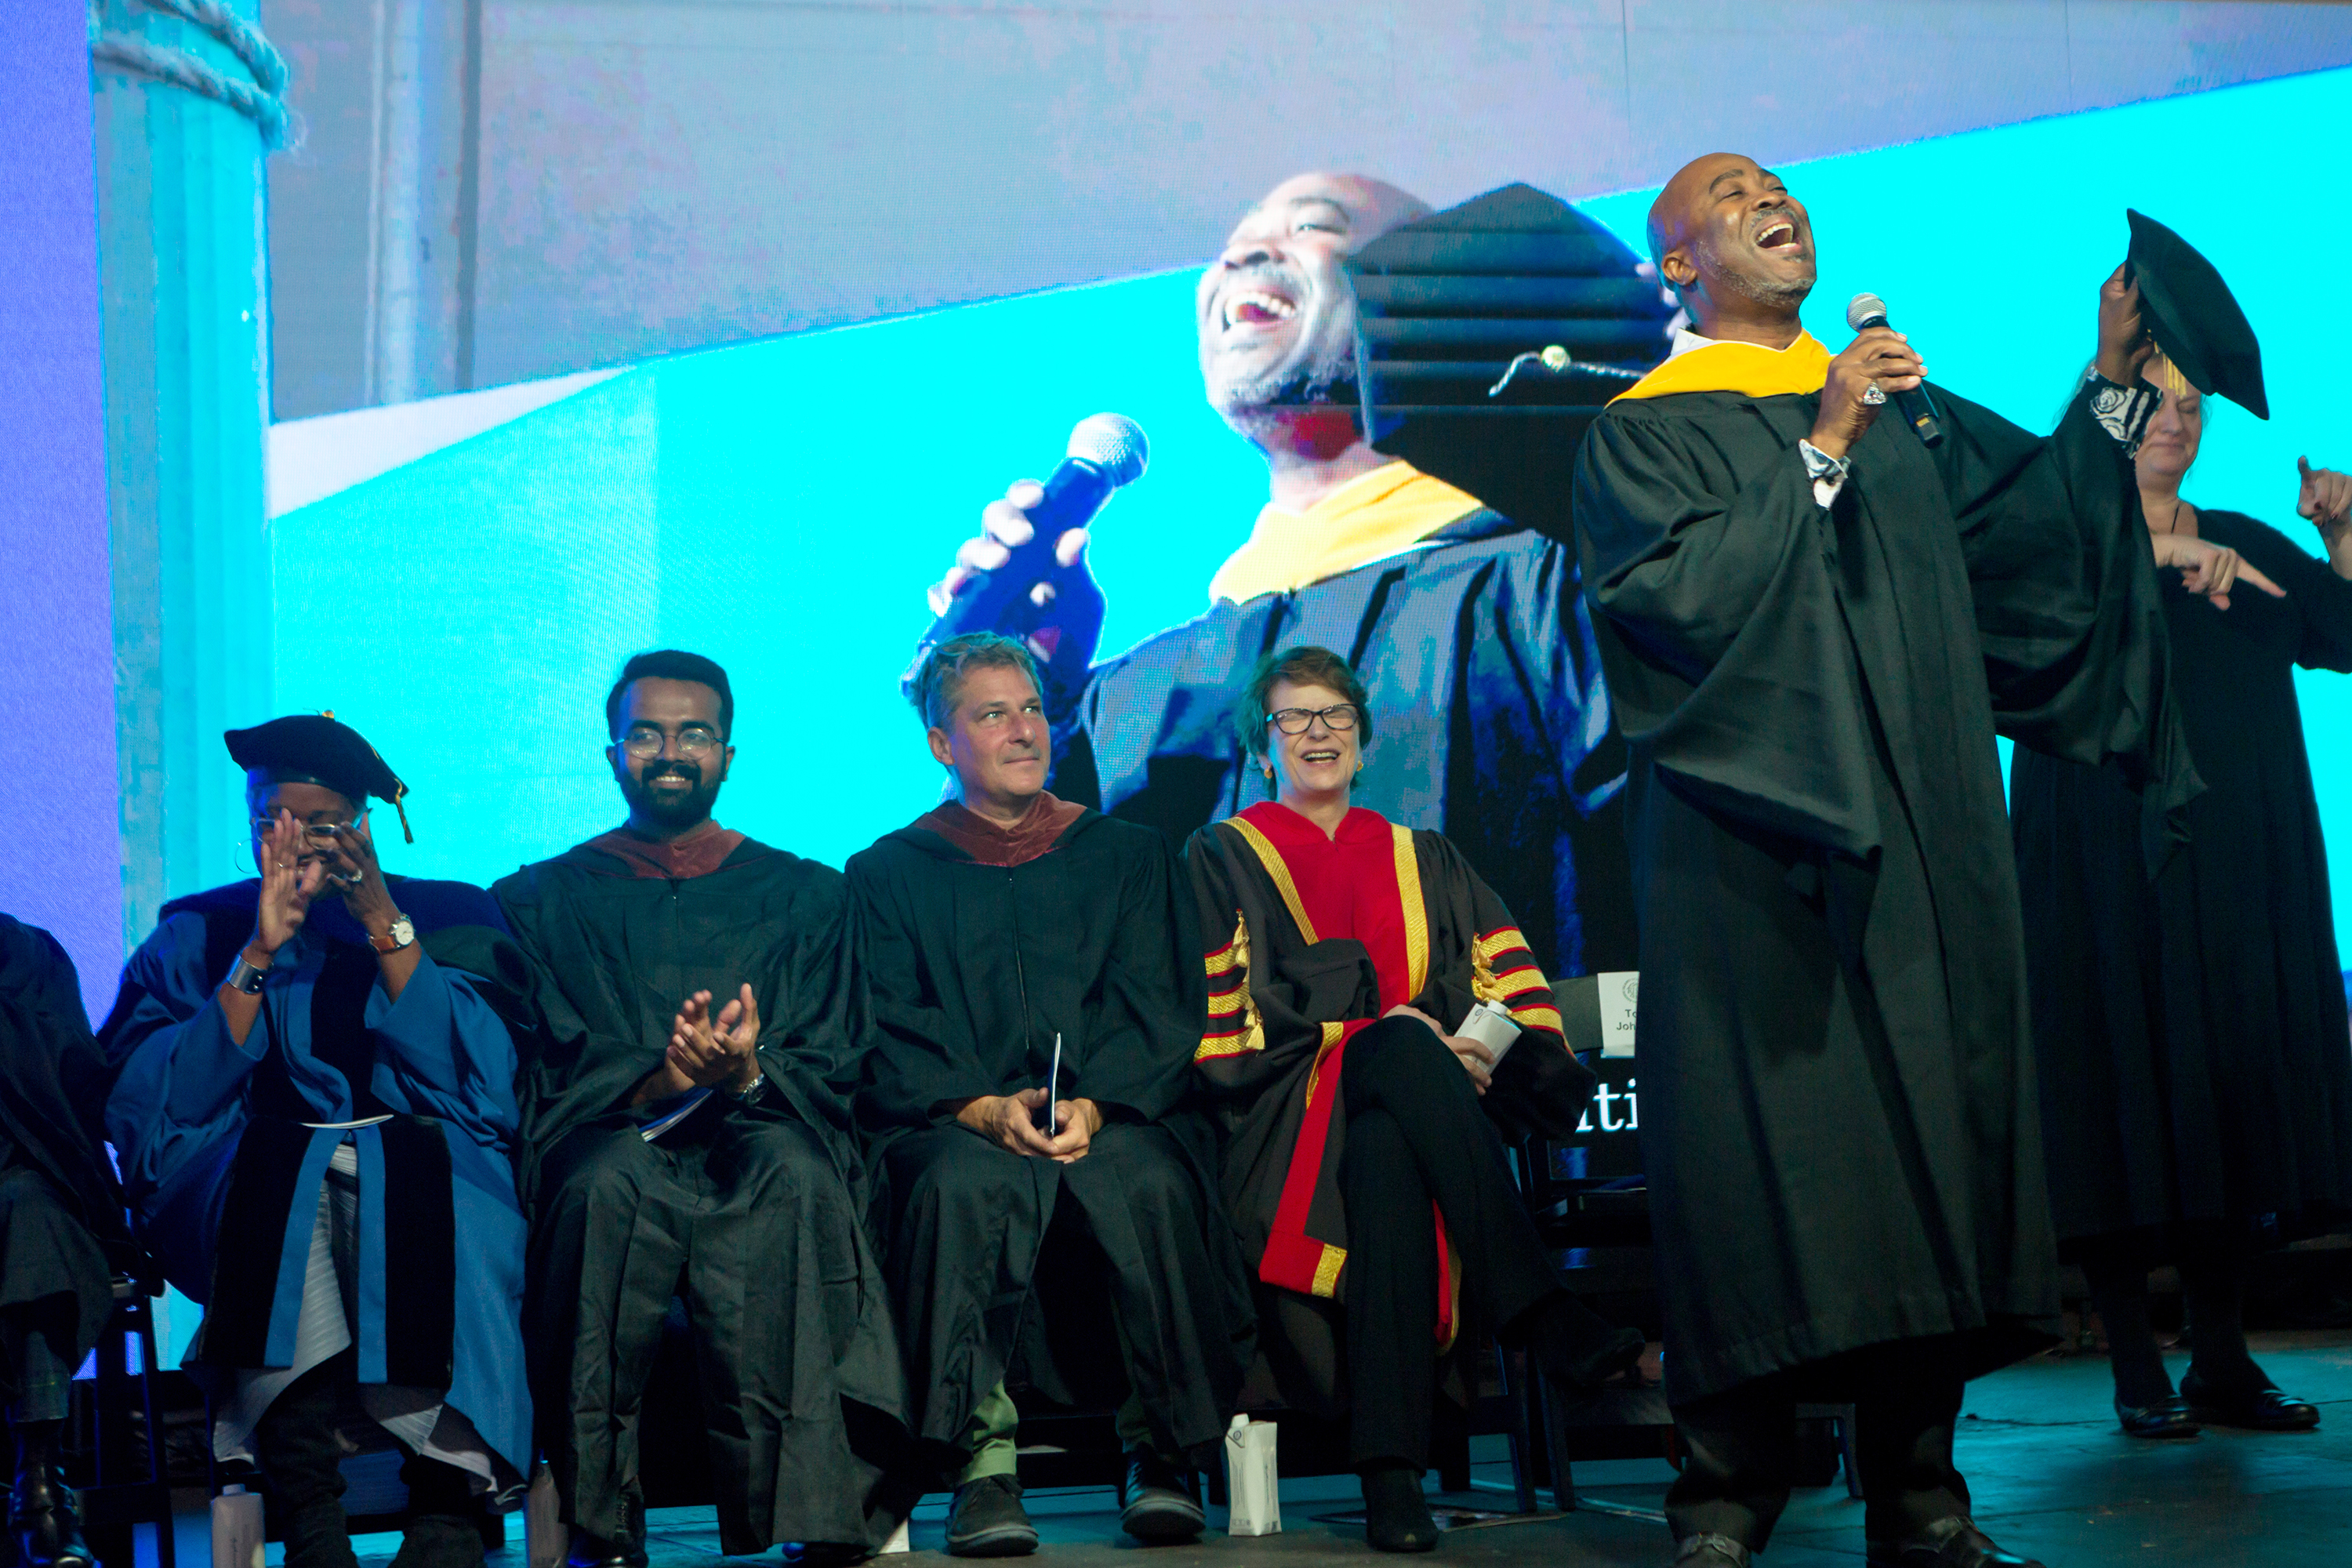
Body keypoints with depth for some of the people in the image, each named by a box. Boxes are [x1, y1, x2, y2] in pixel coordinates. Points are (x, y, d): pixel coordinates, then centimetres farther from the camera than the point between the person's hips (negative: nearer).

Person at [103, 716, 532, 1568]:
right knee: (282, 1197, -35)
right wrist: (259, 954, -6)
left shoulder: (452, 919, 14)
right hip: (257, 1175, 0)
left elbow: (487, 1086, -2)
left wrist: (384, 923, -7)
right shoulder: (195, 935, 15)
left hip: (425, 1169, 0)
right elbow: (147, 1112, 1)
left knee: (434, 1219, -35)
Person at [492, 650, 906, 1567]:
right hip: (610, 1141, 0)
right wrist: (654, 1084, -15)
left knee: (793, 1174, -37)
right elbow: (547, 1079, 6)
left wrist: (744, 1074, -14)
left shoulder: (805, 896, 20)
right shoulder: (541, 900, 18)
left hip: (758, 1131, 0)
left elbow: (827, 1071, 10)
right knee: (613, 1181, -38)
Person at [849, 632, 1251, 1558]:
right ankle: (982, 1464, -35)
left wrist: (1094, 1105, -13)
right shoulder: (889, 873, 17)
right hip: (953, 1125, -1)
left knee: (1146, 1183, -34)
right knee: (967, 1185, -36)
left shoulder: (1128, 857, 20)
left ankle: (1164, 1456, -23)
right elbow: (891, 1037, 3)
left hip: (1113, 1120, 1)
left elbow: (1158, 1011, 7)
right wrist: (981, 1109, -17)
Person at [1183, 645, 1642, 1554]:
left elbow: (1510, 989, 13)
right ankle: (1550, 1325, -45)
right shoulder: (1223, 858, 17)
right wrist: (1375, 1027, -10)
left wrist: (1483, 1057, -10)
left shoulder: (1425, 862, 26)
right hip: (1286, 1126, -3)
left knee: (1384, 1147, -37)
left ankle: (1391, 1473, -47)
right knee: (1396, 1052, -38)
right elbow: (1229, 1014, 1)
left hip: (1405, 1108, 3)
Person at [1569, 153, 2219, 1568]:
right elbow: (1686, 591, -13)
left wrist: (2115, 381, 4)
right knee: (1767, 1148, -7)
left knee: (1931, 1133, 2)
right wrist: (1823, 447, -13)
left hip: (1923, 839, 5)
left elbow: (2041, 520, 14)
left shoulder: (1902, 410, 20)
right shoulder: (1647, 433, 4)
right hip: (1753, 848, -5)